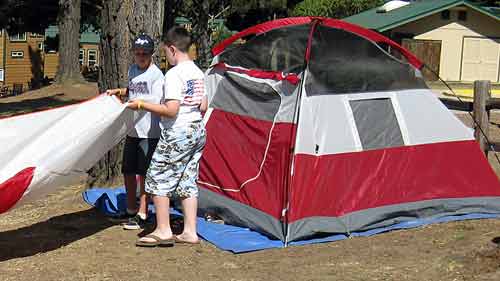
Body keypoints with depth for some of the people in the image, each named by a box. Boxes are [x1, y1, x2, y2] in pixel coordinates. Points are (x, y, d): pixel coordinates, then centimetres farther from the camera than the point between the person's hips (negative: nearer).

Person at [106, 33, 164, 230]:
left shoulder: (156, 74, -12)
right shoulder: (132, 70, 11)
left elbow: (156, 103, -21)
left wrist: (138, 103, -30)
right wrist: (119, 92, 12)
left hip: (149, 133, -8)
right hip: (132, 130, 8)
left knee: (143, 174, -4)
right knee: (128, 171, 14)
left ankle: (141, 215, 4)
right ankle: (131, 210, 29)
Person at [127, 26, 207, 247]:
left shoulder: (174, 74, -17)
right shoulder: (198, 73, 10)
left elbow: (171, 110, -22)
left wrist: (142, 105, -13)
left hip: (177, 135, -9)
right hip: (197, 131, 9)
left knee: (158, 179, 1)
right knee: (187, 181, 13)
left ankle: (163, 231, 4)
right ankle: (190, 232, 14)